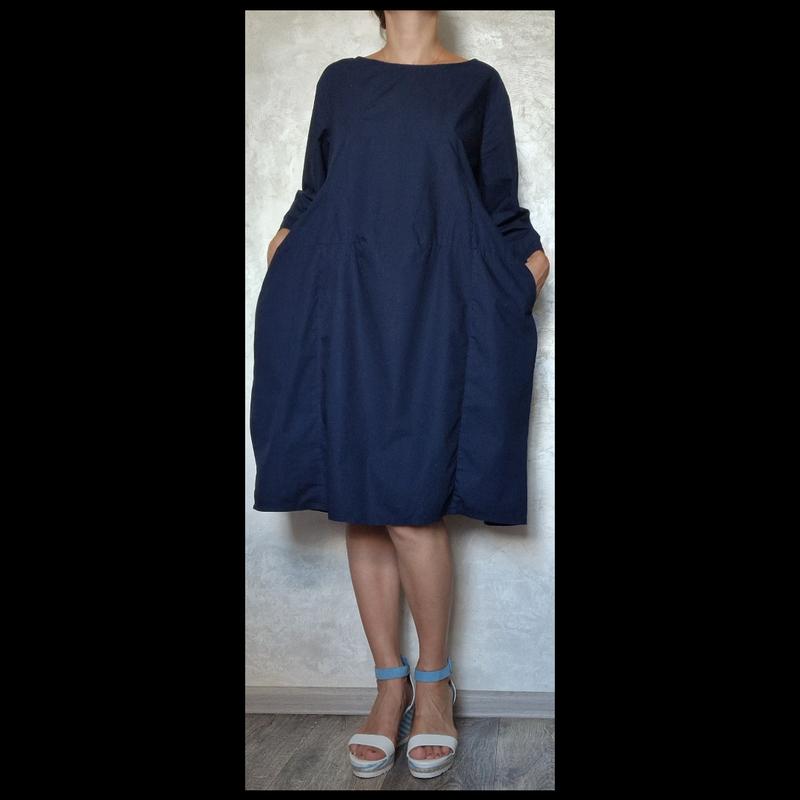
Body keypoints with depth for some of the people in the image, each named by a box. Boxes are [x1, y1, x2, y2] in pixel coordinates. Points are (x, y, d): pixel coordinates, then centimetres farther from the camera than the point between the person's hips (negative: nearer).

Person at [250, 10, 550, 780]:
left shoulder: (478, 82, 15)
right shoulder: (340, 79, 19)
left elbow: (501, 201, 14)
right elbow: (314, 190, 17)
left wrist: (530, 256, -1)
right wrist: (286, 242, 0)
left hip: (435, 303, -2)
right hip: (345, 301, 3)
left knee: (411, 500, -12)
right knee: (359, 499, 0)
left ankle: (434, 680, 9)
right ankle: (390, 684, 12)